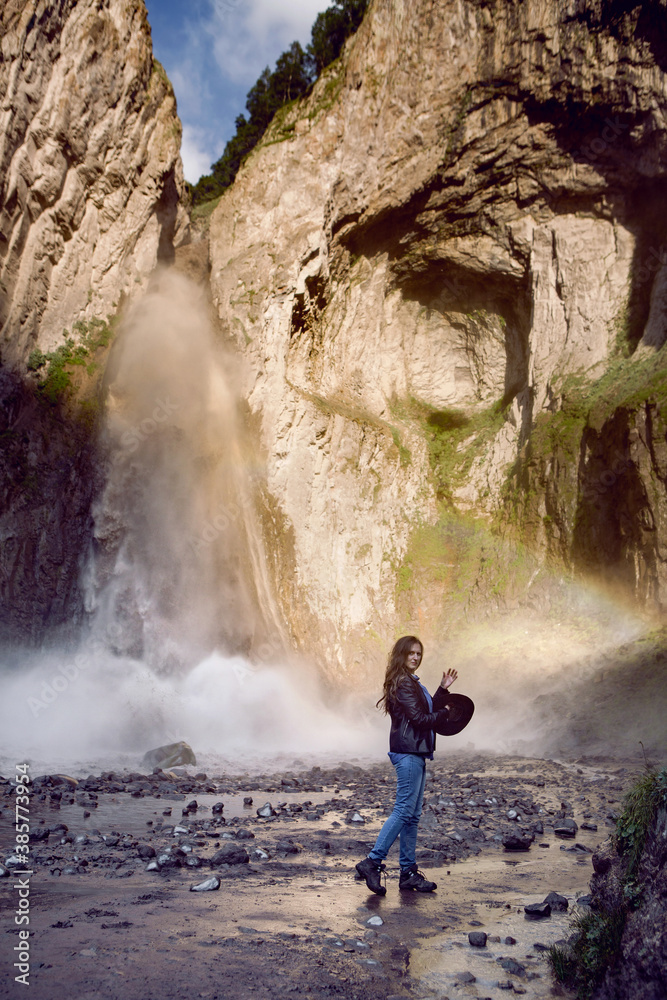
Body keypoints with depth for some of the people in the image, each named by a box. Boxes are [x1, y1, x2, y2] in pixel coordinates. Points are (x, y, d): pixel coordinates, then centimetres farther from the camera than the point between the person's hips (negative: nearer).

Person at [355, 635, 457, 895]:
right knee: (404, 810, -11)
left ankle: (408, 871, 15)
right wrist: (447, 713, -6)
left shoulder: (412, 682, 20)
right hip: (408, 751, -10)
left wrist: (443, 689, 10)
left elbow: (430, 710, 17)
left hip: (415, 752, 10)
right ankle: (373, 862, -8)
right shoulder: (403, 683, -12)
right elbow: (419, 718, -17)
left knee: (412, 814, 11)